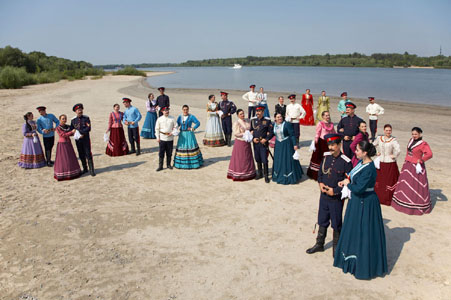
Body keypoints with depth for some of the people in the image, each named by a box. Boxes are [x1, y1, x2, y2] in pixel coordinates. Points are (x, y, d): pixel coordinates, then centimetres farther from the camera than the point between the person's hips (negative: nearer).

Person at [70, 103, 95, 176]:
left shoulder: (86, 118, -4)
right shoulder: (73, 120, 3)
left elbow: (88, 128, -13)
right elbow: (71, 130, 4)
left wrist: (79, 131, -18)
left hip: (86, 139, -3)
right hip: (78, 140, 3)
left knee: (88, 154, -3)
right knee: (81, 155, 9)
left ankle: (91, 170, 2)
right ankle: (85, 169, 22)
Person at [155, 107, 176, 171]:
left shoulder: (172, 118, 3)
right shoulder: (159, 119, 1)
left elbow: (175, 126, 7)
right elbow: (157, 129, 5)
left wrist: (172, 133, -8)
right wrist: (158, 137, 0)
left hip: (170, 138, 1)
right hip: (162, 138, -1)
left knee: (169, 153, 9)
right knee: (161, 153, 0)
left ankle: (168, 164, 23)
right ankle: (160, 166, 6)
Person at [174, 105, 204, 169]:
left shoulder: (191, 117, -5)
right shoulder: (180, 117, 7)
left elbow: (198, 123, -6)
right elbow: (177, 125, 7)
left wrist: (192, 128, -11)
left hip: (189, 134, -4)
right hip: (182, 135, 4)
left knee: (191, 147, -1)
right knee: (181, 148, 7)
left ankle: (193, 163, 7)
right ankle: (182, 163, 17)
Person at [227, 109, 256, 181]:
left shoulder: (248, 121, 5)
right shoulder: (236, 123, -12)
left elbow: (251, 129, 17)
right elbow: (235, 133, -17)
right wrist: (244, 134, -17)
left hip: (247, 142, 6)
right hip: (240, 142, -6)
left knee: (248, 158, 11)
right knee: (240, 158, 0)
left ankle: (248, 173, 22)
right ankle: (238, 175, 9)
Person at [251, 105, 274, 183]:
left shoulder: (267, 120, -5)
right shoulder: (253, 120, 5)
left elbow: (271, 132, -3)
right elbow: (250, 130, 11)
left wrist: (266, 139, -15)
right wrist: (253, 138, -5)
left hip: (263, 143, -4)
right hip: (255, 143, 4)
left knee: (264, 160, -4)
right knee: (258, 159, 13)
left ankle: (266, 176, 6)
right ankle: (259, 173, 27)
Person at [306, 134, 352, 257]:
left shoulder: (346, 162, -16)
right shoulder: (326, 157, 0)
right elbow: (320, 172, 12)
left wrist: (335, 191, -18)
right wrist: (320, 183, -6)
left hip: (336, 199, -5)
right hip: (324, 196, 5)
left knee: (336, 224, 11)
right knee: (322, 222, 18)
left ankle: (336, 247, 30)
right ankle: (319, 244, 35)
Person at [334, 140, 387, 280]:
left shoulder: (369, 169, -26)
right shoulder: (361, 162, 3)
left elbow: (359, 188, -28)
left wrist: (348, 184, -11)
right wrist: (346, 181, -3)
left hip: (365, 204, -10)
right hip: (357, 201, 10)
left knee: (363, 233, 2)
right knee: (353, 230, 21)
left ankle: (365, 266, 18)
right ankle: (354, 257, 39)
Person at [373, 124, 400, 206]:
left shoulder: (393, 140, -13)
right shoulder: (379, 138, 2)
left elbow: (398, 150, -27)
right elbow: (373, 145, 21)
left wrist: (394, 156, -12)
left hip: (390, 164, -5)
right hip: (380, 163, 5)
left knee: (390, 182, 1)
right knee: (379, 180, 15)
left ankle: (389, 200, 13)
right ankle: (379, 197, 32)